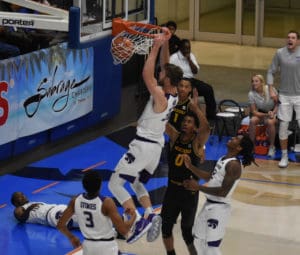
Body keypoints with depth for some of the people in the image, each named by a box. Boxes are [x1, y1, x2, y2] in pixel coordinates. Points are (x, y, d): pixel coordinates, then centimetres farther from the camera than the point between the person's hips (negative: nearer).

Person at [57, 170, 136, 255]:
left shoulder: (75, 201, -7)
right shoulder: (107, 203, -22)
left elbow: (60, 225, 2)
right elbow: (123, 230, -20)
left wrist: (72, 238, 19)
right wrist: (133, 216, -1)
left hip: (88, 246, 5)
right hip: (106, 246, -5)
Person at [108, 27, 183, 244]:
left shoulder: (161, 97, -25)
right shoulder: (174, 95, 0)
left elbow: (147, 76, -36)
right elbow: (165, 65, 8)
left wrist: (156, 47, -33)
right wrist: (165, 43, -2)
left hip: (143, 145, -9)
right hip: (156, 146, 9)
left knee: (115, 184, -3)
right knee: (138, 184, 25)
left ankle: (140, 221, -16)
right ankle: (151, 215, 3)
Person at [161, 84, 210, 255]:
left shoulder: (197, 143, -13)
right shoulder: (175, 137, 0)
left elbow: (206, 127, -33)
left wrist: (195, 107, -36)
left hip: (189, 191, -5)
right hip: (172, 188, 5)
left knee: (187, 230, 2)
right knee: (166, 225, 13)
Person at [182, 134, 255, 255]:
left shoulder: (234, 165, -22)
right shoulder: (224, 159, 8)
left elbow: (223, 192, -26)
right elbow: (211, 176, 16)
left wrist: (198, 187, -23)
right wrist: (191, 167, 5)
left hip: (219, 208, -10)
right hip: (209, 204, 10)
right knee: (199, 241, 23)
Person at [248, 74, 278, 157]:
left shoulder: (270, 89, -18)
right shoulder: (251, 94, -13)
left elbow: (277, 104, -5)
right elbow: (254, 111, -9)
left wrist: (273, 113, -23)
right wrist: (266, 115, -23)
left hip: (273, 112, -2)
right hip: (260, 113, 2)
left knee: (270, 122, -35)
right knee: (252, 121, -31)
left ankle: (272, 147, -17)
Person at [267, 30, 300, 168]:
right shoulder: (280, 53, -2)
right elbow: (271, 72, 5)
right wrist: (271, 90, -3)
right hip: (284, 95, 1)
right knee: (283, 126, 4)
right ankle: (284, 156, 16)